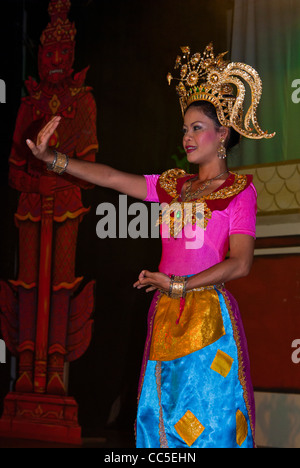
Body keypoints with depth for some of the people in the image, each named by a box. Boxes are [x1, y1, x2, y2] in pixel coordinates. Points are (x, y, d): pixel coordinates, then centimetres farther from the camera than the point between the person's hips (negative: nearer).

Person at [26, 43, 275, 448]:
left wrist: (178, 285, -13)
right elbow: (112, 177, 11)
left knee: (206, 421, -2)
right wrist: (51, 158, 5)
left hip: (208, 317, -6)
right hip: (167, 316, 6)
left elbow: (240, 263, -11)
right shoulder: (174, 185, 14)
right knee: (161, 416, 8)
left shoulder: (239, 190, -3)